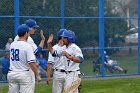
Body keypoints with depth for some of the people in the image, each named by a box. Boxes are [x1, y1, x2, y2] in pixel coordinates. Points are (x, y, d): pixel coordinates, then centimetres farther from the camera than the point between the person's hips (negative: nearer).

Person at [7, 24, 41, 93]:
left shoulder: (12, 44, 5)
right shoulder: (27, 46, -14)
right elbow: (32, 63, -18)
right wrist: (37, 75, -10)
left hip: (11, 74, 6)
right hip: (24, 74, -6)